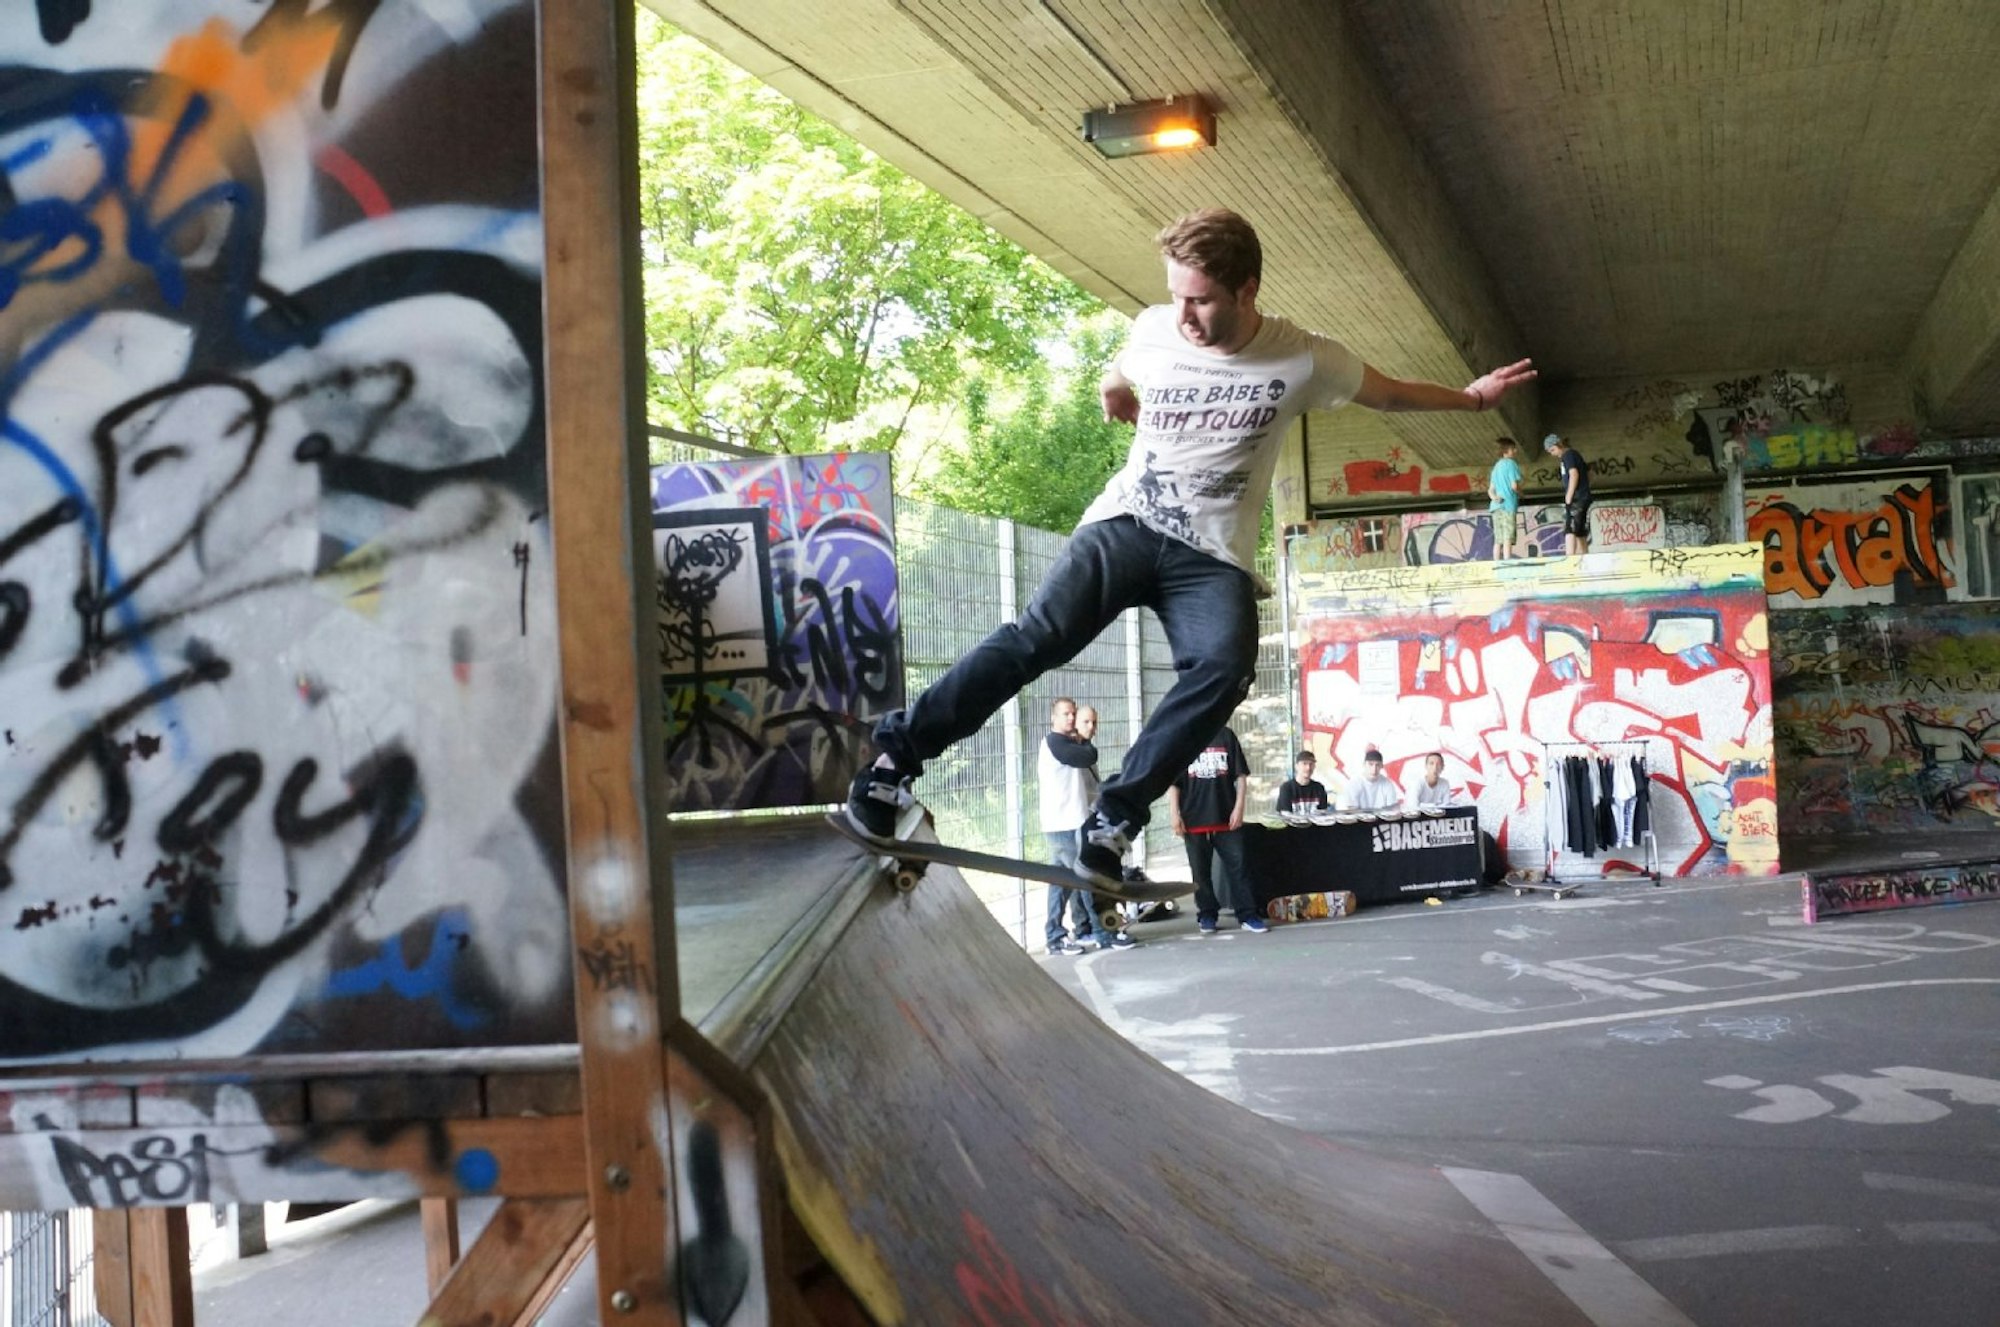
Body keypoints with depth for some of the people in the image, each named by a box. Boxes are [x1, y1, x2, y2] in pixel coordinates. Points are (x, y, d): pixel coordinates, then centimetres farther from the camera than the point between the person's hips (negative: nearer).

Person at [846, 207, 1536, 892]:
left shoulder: (1304, 359, -3)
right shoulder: (1152, 330, 1)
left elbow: (1389, 392, 15)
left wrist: (1472, 396, 21)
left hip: (1213, 557, 0)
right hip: (1123, 526, 0)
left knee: (1223, 667, -29)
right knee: (1038, 636, -21)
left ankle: (1112, 820, -28)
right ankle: (897, 753, -19)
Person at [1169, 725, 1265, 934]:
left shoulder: (1226, 736, 5)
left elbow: (1240, 774, 6)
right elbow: (1172, 782, 2)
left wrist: (1238, 808, -2)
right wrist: (1175, 815, -5)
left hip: (1226, 818, 1)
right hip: (1194, 820, 0)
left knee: (1239, 864, -2)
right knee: (1200, 870, 7)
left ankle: (1247, 915, 2)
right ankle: (1206, 916, 18)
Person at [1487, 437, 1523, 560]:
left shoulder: (1496, 466, 22)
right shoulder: (1511, 463, -2)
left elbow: (1490, 490, 18)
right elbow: (1514, 486, -11)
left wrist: (1494, 497, -1)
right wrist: (1520, 493, 9)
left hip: (1496, 506, 7)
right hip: (1508, 505, -7)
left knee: (1498, 540, 3)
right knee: (1508, 539, -13)